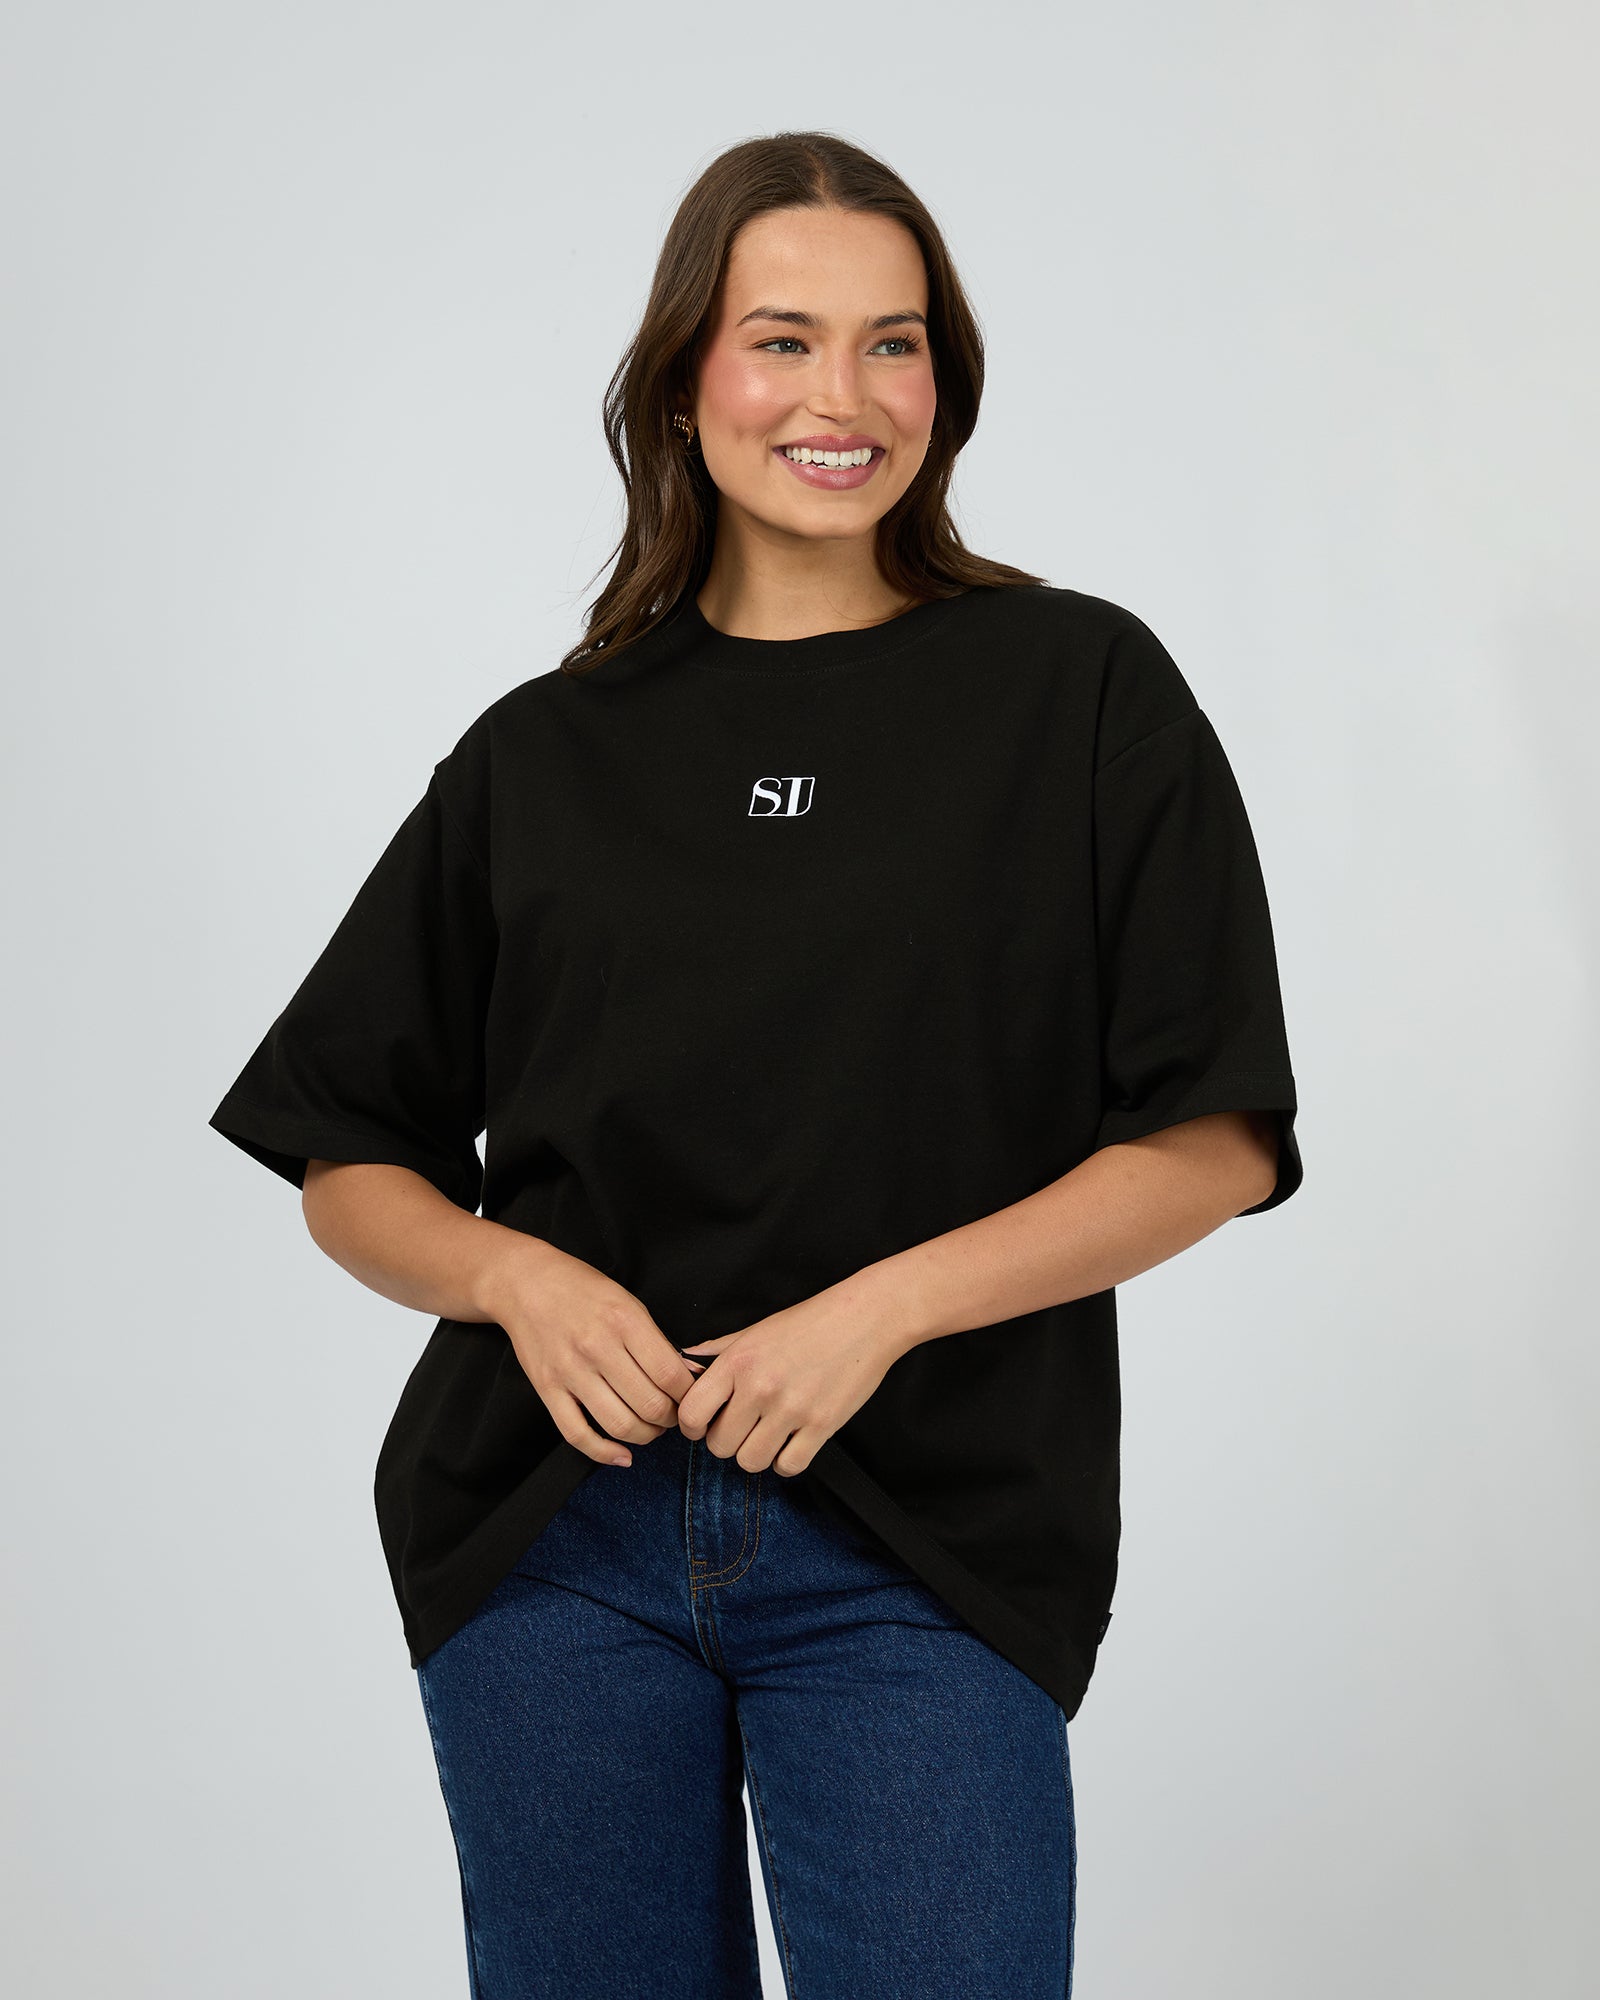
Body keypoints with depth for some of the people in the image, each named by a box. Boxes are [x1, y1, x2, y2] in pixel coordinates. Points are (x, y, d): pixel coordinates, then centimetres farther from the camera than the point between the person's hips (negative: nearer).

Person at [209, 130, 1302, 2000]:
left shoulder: (1080, 692, 1)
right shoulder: (545, 753, 8)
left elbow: (1212, 1142, -3)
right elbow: (349, 1166, 11)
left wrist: (886, 1304, -14)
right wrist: (522, 1280, -10)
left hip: (919, 1553, -2)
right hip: (554, 1536, 2)